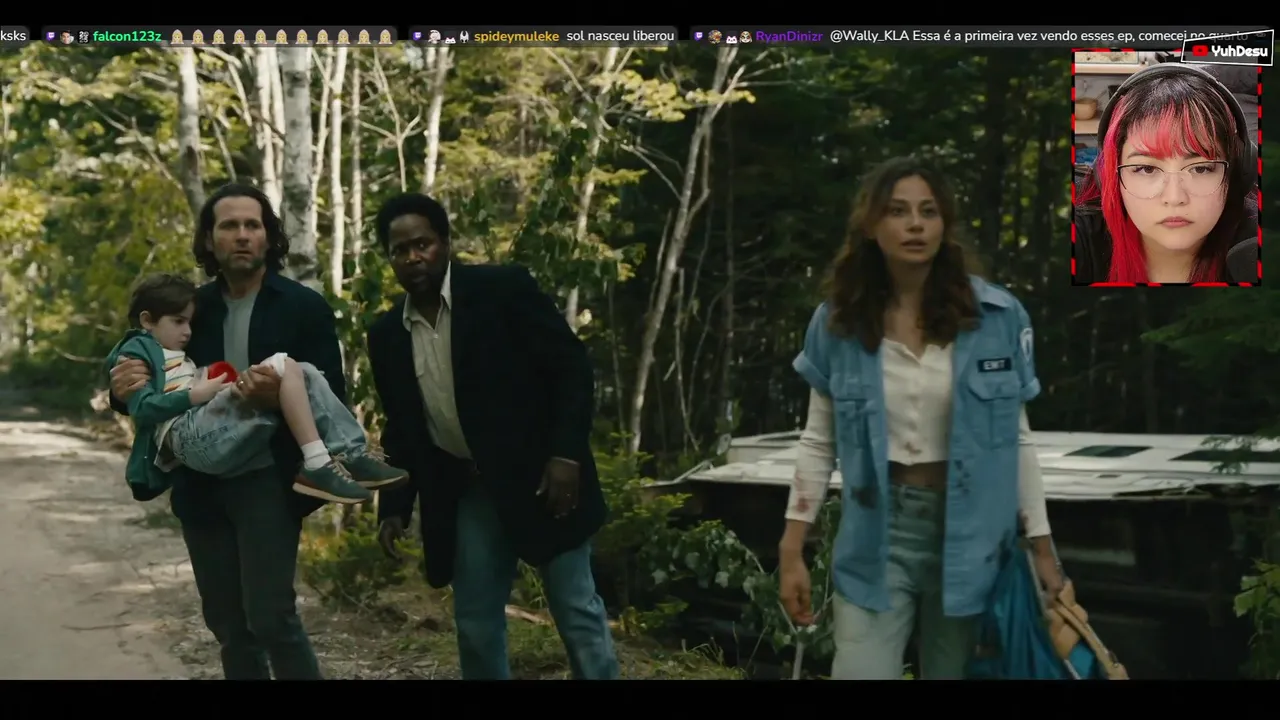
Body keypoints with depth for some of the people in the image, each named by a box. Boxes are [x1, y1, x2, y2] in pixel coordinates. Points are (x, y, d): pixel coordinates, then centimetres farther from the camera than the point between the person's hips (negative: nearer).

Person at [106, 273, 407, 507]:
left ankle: (352, 454, -14)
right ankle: (317, 465, -29)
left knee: (306, 374, 0)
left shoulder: (178, 358, 39)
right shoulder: (137, 350, 11)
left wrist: (243, 387, 10)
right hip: (191, 436, -9)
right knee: (284, 367, -20)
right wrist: (194, 395, -12)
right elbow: (141, 408, -6)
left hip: (222, 439, 9)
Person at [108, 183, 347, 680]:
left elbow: (332, 400, -7)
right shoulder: (191, 308, 7)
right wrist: (125, 390, -12)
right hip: (201, 485, 4)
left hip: (268, 480, -4)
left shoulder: (304, 307, -3)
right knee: (228, 625, 10)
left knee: (270, 615, -12)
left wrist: (281, 398, -27)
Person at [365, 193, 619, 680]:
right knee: (475, 623, 8)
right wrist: (395, 507, 6)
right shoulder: (387, 334, 5)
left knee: (577, 610, 1)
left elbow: (572, 365, -11)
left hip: (539, 476, -5)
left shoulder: (503, 288, -10)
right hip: (466, 493, 5)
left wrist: (566, 453, -19)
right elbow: (400, 428, 14)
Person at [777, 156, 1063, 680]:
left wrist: (1042, 547, 3)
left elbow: (1016, 438, 3)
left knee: (950, 672, 11)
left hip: (967, 528, 0)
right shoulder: (837, 323, -2)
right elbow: (819, 443, 4)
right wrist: (791, 551, 0)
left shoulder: (997, 316, -5)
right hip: (877, 529, 0)